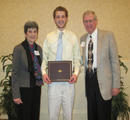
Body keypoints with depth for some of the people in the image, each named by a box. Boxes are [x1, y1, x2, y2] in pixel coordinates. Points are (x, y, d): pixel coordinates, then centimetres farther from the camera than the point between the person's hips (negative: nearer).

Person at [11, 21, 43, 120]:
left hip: (36, 88, 6)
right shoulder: (19, 49, -8)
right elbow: (15, 73, -10)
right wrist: (16, 95, -13)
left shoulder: (39, 48, 8)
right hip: (24, 88, -5)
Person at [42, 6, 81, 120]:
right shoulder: (49, 37, 6)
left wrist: (76, 73, -10)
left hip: (69, 80, 0)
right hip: (53, 81, 0)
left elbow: (77, 59, 6)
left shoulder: (73, 37, 5)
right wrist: (44, 72, -10)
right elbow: (44, 58, 6)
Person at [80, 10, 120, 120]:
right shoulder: (83, 39, 11)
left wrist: (116, 85, -10)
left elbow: (114, 61, -6)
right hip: (89, 78, 4)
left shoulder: (108, 35, -3)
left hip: (103, 80, -4)